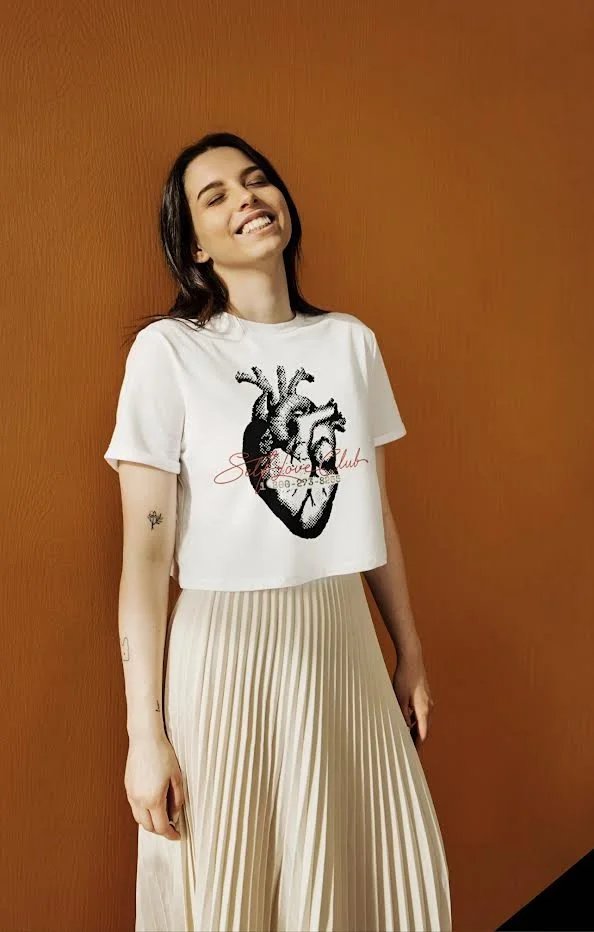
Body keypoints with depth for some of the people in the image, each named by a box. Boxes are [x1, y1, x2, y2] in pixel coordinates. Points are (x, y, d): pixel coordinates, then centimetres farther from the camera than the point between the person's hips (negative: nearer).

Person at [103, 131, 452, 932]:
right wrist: (144, 733, -11)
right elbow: (145, 550, -11)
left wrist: (410, 654, 13)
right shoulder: (167, 349, -9)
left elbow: (375, 512, 10)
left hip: (342, 641, 4)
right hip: (223, 652, -4)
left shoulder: (351, 341, 5)